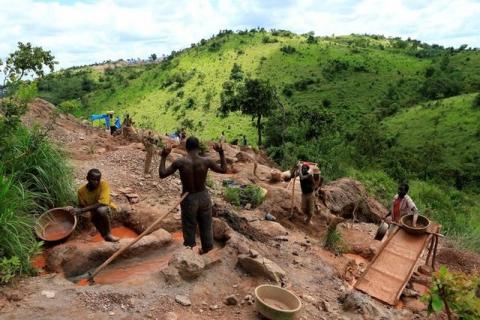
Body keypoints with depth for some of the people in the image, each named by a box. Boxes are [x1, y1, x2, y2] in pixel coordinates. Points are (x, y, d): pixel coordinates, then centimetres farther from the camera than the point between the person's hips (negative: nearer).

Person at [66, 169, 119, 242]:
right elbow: (82, 206, -2)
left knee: (101, 210, -35)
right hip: (94, 212, 3)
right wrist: (74, 209, -25)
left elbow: (102, 204, -31)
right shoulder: (81, 190, -13)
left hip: (107, 208, -3)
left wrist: (82, 210, -34)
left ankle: (108, 234, -17)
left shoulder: (104, 184, -23)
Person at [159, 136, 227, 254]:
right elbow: (224, 170, 3)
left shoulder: (180, 162, -17)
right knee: (205, 226, 22)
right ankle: (206, 247, 40)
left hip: (188, 199, -2)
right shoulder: (206, 161, -13)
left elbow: (162, 174, -7)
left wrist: (163, 157, 0)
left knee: (189, 227, 16)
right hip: (204, 196, 2)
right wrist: (221, 153, 9)